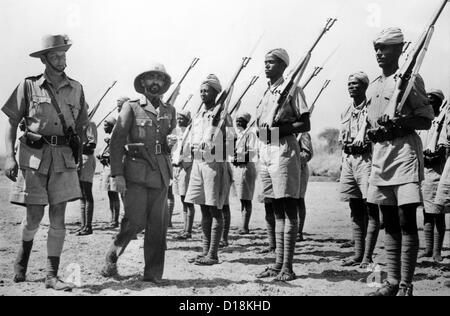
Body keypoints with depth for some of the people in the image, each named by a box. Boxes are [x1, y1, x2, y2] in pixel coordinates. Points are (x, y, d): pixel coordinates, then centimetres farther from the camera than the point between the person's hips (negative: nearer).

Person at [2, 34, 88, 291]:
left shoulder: (76, 89, 8)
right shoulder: (29, 86, 0)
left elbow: (80, 125, 17)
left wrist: (78, 151, 11)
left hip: (64, 157, 2)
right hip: (34, 155, -2)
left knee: (58, 218, -1)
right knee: (34, 217, 2)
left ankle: (52, 276, 6)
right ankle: (22, 259, 32)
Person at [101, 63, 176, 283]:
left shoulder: (170, 111, 15)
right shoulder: (131, 108, 4)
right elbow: (116, 141, -2)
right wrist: (117, 174, -10)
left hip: (160, 174, 4)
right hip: (136, 173, -4)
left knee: (158, 226, 2)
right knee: (135, 221, -10)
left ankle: (153, 273, 11)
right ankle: (112, 256, 14)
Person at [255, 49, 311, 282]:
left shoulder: (292, 89, -3)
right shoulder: (267, 93, 19)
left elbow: (305, 125, -7)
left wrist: (279, 130, -17)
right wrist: (261, 131, 4)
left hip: (284, 151, -8)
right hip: (265, 151, 8)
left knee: (288, 209, -6)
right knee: (276, 210, 11)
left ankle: (287, 267, -5)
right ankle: (278, 264, 16)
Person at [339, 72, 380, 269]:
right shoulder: (346, 112, 18)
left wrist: (365, 141, -19)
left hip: (366, 158, -7)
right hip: (348, 159, 7)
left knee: (371, 209, -5)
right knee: (355, 210, 9)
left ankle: (367, 257, -4)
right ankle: (358, 254, 15)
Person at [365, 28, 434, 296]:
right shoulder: (374, 86, 17)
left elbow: (426, 120, -4)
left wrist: (399, 122, -19)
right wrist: (371, 132, 4)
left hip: (405, 151, -7)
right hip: (380, 153, 7)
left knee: (407, 221, -8)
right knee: (390, 223, 10)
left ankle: (406, 286, -3)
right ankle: (392, 282, 16)